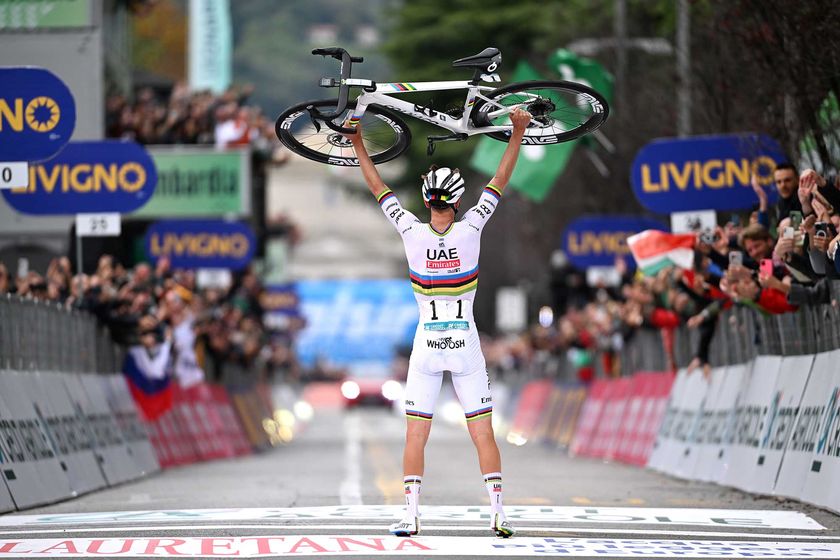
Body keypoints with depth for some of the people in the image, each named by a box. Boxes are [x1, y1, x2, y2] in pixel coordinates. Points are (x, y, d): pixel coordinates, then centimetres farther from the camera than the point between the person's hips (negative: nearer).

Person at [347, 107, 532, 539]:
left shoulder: (412, 232, -9)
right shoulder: (470, 230, -9)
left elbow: (379, 188, 1)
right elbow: (500, 181, -1)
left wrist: (358, 144, 10)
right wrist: (517, 134, 6)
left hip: (426, 345, 0)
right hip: (466, 344, 0)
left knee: (415, 435, 3)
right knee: (482, 434, 2)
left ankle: (410, 515, -2)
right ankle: (498, 514, -2)